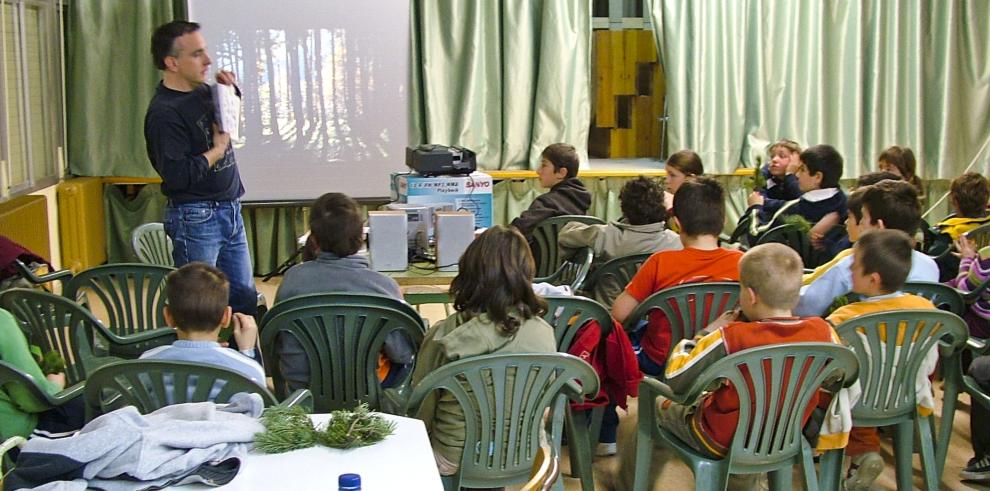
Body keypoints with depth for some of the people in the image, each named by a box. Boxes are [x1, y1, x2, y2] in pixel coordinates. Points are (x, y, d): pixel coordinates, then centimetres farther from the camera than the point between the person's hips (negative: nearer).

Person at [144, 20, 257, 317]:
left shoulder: (201, 91, 7)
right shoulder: (163, 112, -19)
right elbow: (176, 175, -26)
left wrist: (228, 89, 8)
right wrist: (217, 151, -14)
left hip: (230, 211, 9)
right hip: (196, 218, -8)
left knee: (245, 299, 14)